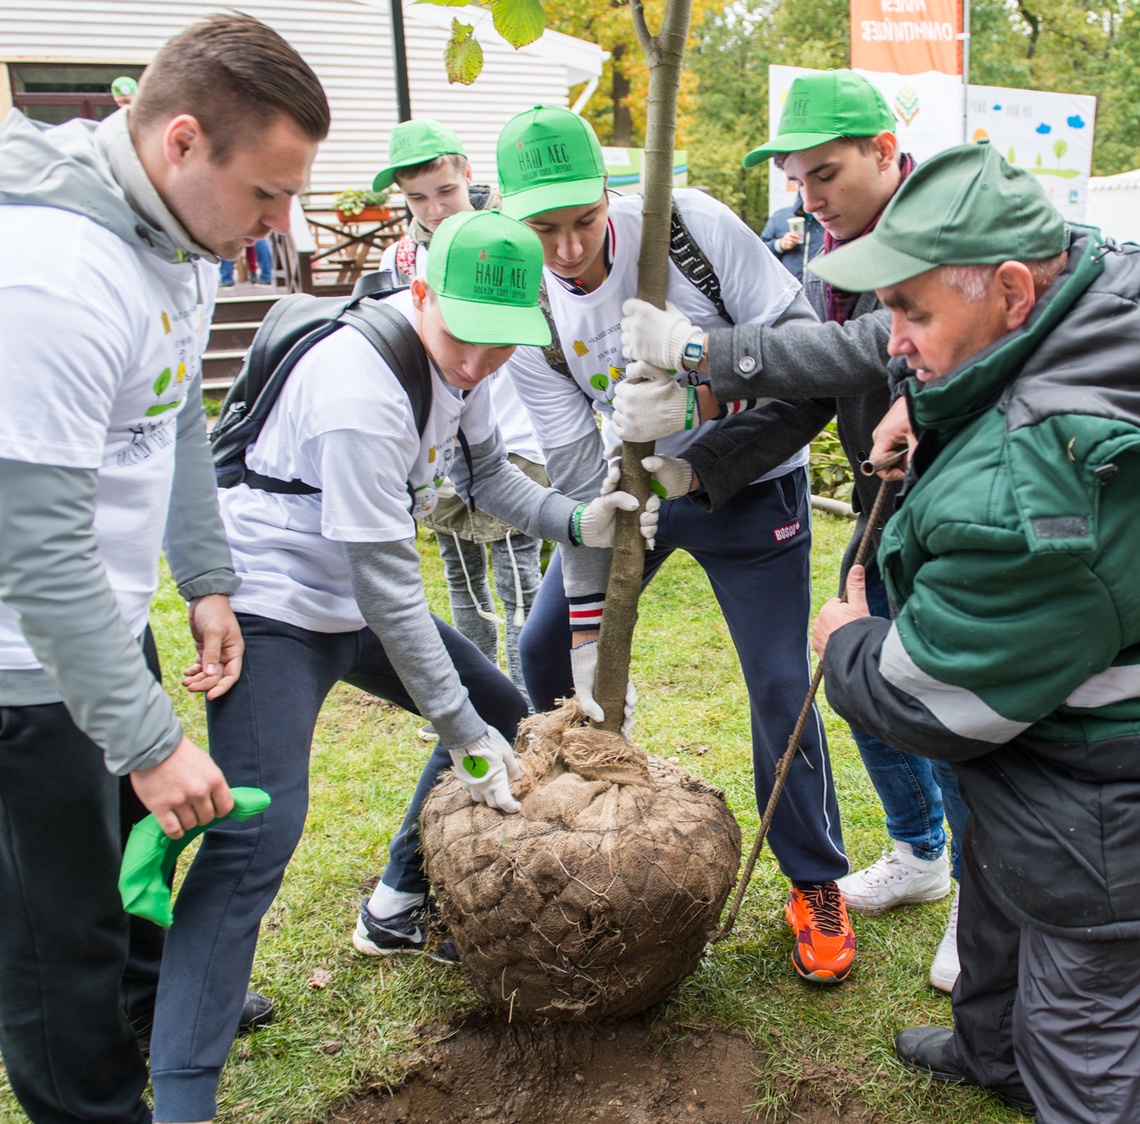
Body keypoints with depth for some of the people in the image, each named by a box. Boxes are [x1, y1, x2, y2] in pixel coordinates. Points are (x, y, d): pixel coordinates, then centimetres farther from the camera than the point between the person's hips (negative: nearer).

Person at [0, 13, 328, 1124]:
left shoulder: (181, 238, 0)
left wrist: (206, 583, 12)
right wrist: (151, 743, -23)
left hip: (108, 614, 9)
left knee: (139, 836, 27)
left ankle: (149, 1006, 52)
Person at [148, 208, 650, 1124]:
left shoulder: (459, 357, -2)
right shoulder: (362, 393, -30)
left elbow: (486, 472, 12)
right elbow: (389, 584, -27)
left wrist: (576, 520, -7)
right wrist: (460, 728, -20)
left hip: (358, 601, 9)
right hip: (275, 609, -9)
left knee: (501, 711, 15)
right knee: (256, 836, -20)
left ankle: (397, 910, 31)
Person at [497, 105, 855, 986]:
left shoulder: (690, 224, -20)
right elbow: (577, 473, -13)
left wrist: (702, 364, -37)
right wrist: (587, 634, -16)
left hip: (748, 484, -3)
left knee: (779, 684, -5)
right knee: (545, 648, 6)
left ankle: (817, 884, 19)